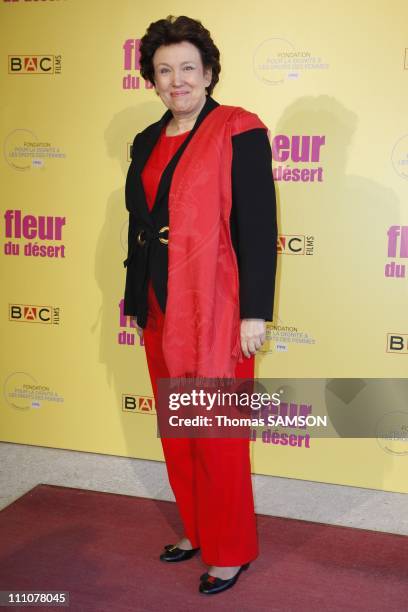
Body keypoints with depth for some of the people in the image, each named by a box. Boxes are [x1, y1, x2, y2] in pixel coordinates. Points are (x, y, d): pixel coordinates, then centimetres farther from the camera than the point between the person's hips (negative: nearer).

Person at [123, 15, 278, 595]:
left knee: (217, 436, 3)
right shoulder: (147, 142, 12)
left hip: (215, 310, -7)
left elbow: (258, 226, -13)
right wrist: (136, 302, 18)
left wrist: (255, 312, -15)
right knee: (175, 431, 16)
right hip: (160, 311, 7)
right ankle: (196, 531, 35)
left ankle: (231, 551, 22)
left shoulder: (238, 132, -9)